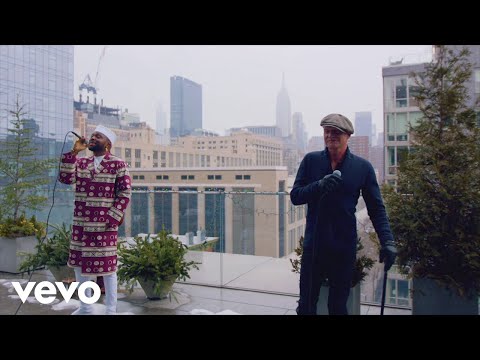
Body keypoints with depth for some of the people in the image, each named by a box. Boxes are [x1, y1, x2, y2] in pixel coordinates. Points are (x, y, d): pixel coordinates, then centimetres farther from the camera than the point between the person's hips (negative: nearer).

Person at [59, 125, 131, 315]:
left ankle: (111, 310, 14)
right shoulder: (81, 162, 10)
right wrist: (73, 152, -9)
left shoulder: (118, 164, -5)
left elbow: (125, 193, -8)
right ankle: (85, 307, 31)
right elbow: (65, 178, -5)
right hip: (80, 223, 6)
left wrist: (113, 218, -13)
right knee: (79, 264, 14)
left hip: (104, 224, -6)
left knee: (107, 266, 1)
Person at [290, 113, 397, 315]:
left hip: (345, 248, 0)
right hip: (313, 246, 1)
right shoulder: (311, 160, 0)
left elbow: (376, 208, 0)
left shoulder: (363, 167, -2)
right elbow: (295, 196, -2)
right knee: (306, 305, 12)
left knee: (338, 306, 14)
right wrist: (320, 186, -20)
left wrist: (387, 241, -13)